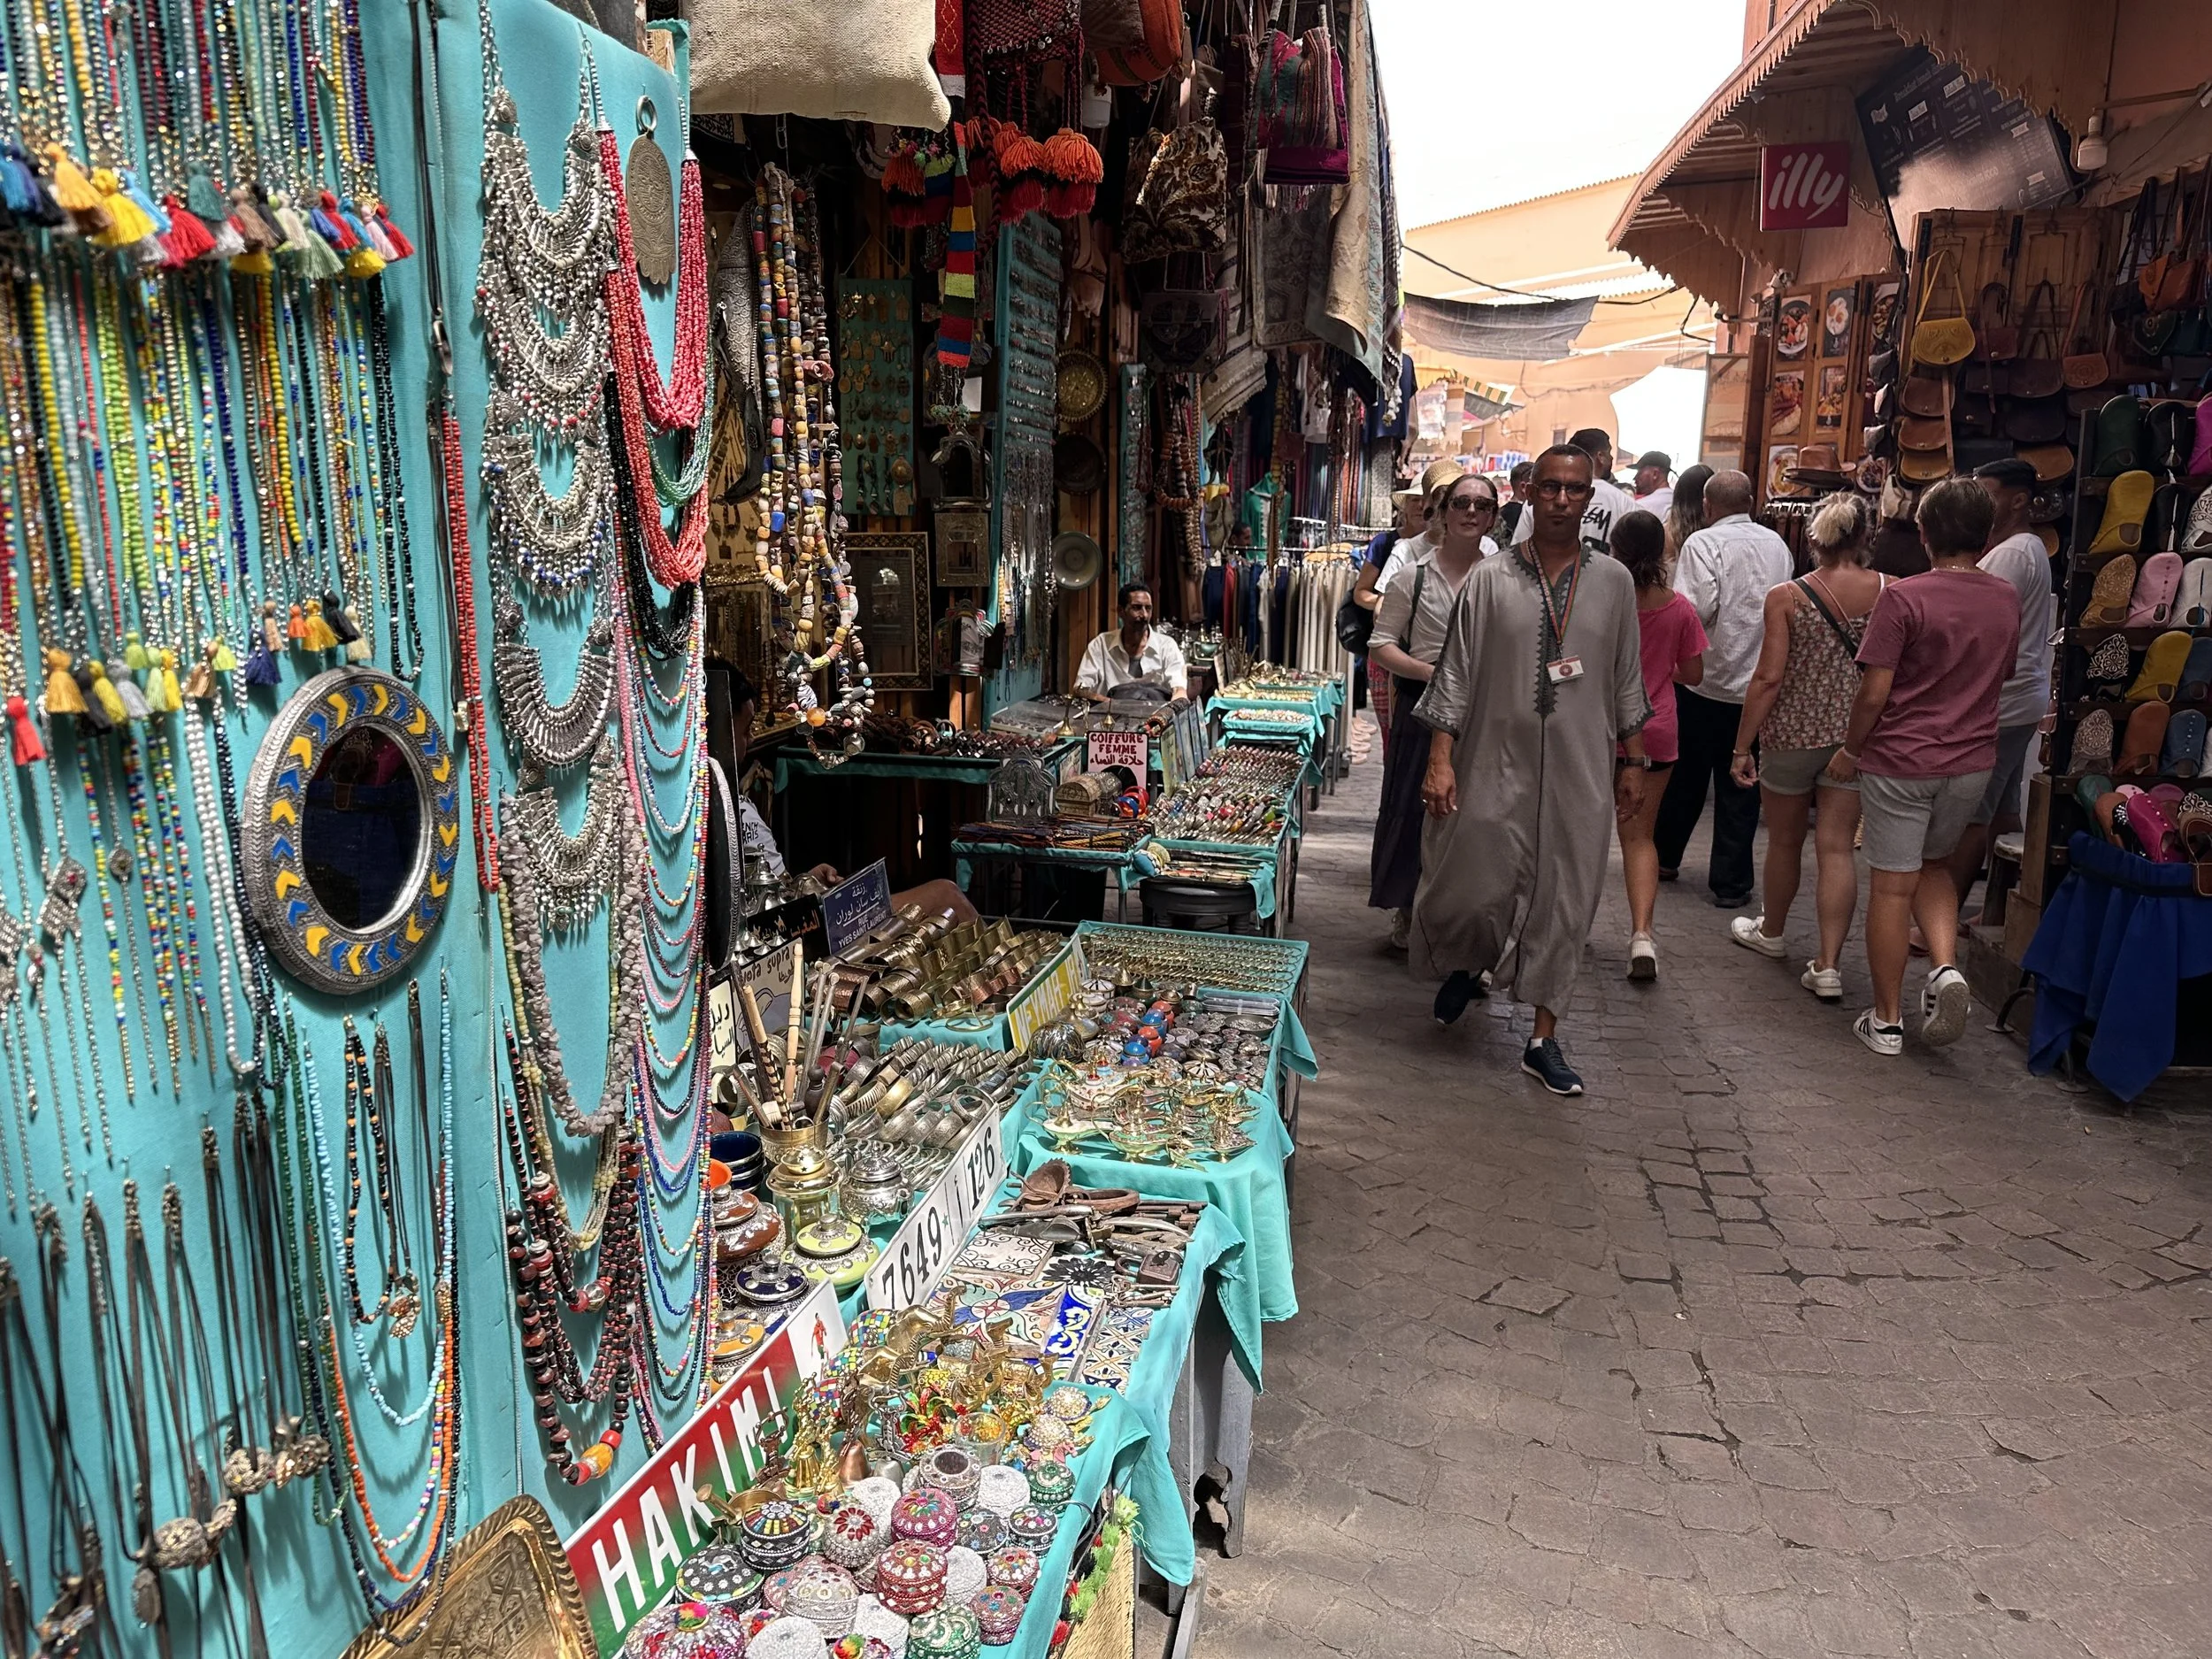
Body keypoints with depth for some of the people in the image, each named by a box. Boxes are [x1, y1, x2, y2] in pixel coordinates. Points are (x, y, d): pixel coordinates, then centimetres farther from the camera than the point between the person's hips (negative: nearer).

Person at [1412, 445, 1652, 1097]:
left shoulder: (1613, 581, 6)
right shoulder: (1491, 579, -1)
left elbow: (1626, 680, 11)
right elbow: (1456, 675, -2)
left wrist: (1633, 761, 10)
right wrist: (1440, 761, -7)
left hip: (1580, 772, 2)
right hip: (1497, 763, -2)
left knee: (1564, 901, 5)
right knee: (1474, 887, 2)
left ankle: (1543, 1040, 18)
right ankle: (1466, 967, 38)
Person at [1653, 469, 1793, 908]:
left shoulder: (1704, 542, -12)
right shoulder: (1777, 545, 4)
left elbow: (1695, 608, -21)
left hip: (1706, 679, -3)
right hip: (1759, 683, 3)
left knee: (1687, 775, 13)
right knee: (1740, 786, 7)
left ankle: (1665, 856, 29)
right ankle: (1732, 882, 10)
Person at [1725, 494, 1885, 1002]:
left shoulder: (1786, 597, -12)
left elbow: (1769, 678, -14)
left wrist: (1743, 745, -8)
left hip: (1794, 733, -2)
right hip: (1857, 735, 2)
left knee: (1784, 840, 16)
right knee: (1837, 846, 5)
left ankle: (1770, 931, 38)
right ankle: (1828, 965, 2)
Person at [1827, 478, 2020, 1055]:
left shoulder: (1903, 597, -15)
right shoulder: (2007, 600, 3)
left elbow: (1874, 691, -16)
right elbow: (2001, 676, 17)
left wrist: (1850, 750, -2)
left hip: (1900, 762, -5)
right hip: (1973, 762, 5)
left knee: (1893, 885, 3)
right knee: (1935, 865, 25)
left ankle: (1887, 1020, 12)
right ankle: (1946, 967, 2)